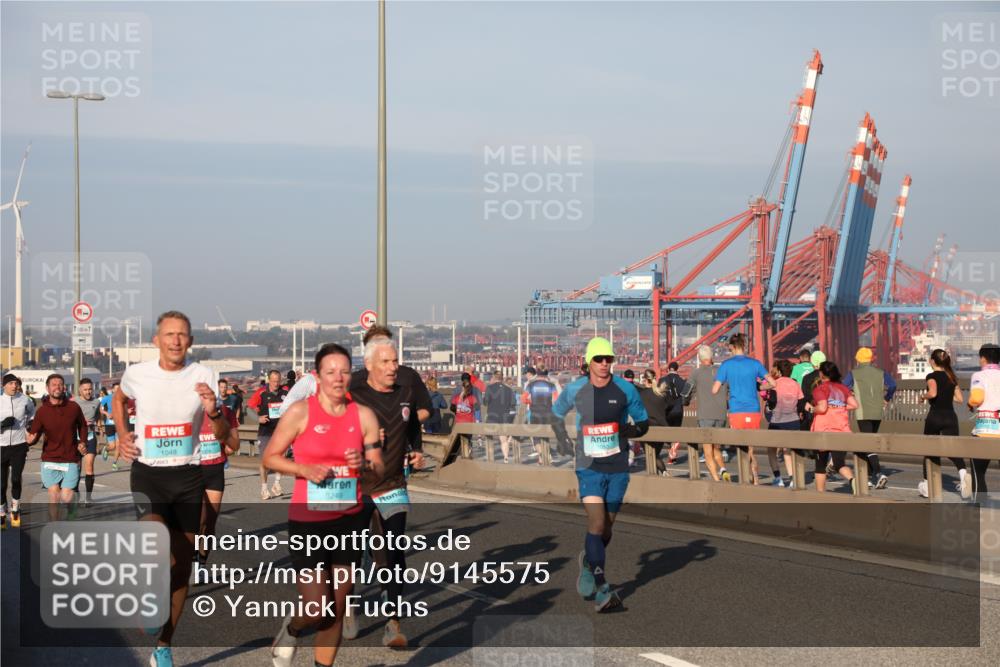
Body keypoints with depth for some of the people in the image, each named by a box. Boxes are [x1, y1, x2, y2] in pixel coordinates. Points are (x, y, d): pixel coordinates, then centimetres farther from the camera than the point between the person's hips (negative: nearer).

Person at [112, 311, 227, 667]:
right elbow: (119, 400, 22)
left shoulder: (204, 376, -4)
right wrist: (122, 434, 6)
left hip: (188, 476, 2)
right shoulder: (137, 374, -3)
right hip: (147, 473, -2)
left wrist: (213, 411, -23)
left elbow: (222, 436, -2)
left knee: (181, 566, 8)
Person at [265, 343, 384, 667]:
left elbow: (380, 468, 8)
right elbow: (270, 457, -2)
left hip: (348, 521, 4)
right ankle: (291, 630, 28)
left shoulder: (363, 416, 3)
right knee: (317, 609, -7)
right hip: (307, 521, -4)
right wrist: (304, 469, -18)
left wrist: (364, 464, -14)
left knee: (338, 610, 9)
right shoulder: (300, 412, -7)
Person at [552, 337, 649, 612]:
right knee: (596, 523, -16)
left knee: (607, 527, 10)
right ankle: (602, 590, -17)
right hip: (589, 466, -2)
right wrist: (564, 440, 4)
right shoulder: (575, 390, -1)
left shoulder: (625, 389, -1)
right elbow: (556, 414, 18)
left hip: (618, 468, 2)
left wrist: (630, 430, -13)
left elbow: (644, 422, 9)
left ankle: (588, 563, 41)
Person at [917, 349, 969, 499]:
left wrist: (923, 395, -4)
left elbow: (933, 393, -24)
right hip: (950, 417, 4)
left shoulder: (932, 376, -6)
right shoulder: (952, 377, 12)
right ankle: (963, 471, -34)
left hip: (935, 416, -3)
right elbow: (960, 399, 12)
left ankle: (926, 484, 22)